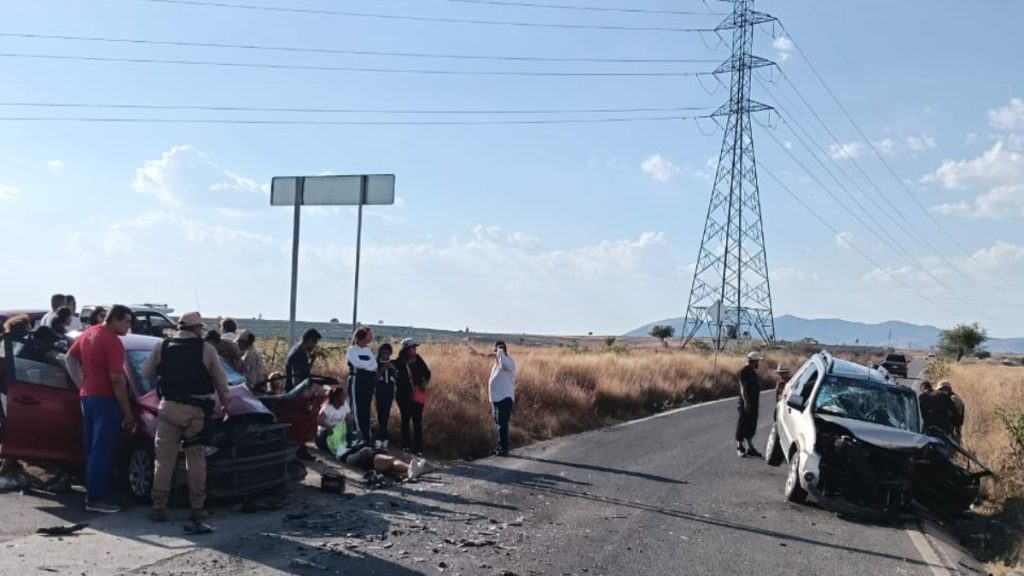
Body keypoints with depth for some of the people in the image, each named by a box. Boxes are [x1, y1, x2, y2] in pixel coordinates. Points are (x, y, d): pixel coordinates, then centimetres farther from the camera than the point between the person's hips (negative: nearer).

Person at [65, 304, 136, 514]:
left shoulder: (89, 333, 10)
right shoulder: (113, 342, -17)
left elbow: (70, 358, 22)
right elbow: (117, 379, -21)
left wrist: (81, 384, 18)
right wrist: (127, 411, -15)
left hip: (87, 396, 9)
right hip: (105, 399, -9)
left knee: (92, 449, 15)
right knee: (102, 451, -5)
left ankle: (91, 492, 21)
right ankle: (95, 499, -3)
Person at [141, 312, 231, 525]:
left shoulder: (162, 347, 5)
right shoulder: (206, 349, 0)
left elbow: (146, 373, 12)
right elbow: (220, 380, 5)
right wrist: (225, 404, 18)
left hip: (169, 407, 1)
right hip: (196, 410, -1)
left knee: (164, 458, 7)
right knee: (196, 459, 5)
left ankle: (159, 507, 7)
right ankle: (198, 508, 8)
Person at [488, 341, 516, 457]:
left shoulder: (508, 362, -11)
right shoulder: (497, 364, 18)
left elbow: (505, 363, -40)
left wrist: (501, 352, -23)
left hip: (504, 399, -9)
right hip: (496, 399, 9)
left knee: (502, 425, -9)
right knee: (498, 425, 14)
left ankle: (504, 448, -5)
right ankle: (500, 447, 21)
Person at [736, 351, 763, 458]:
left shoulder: (752, 371, 15)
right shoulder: (744, 371, -13)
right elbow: (743, 387, -19)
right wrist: (746, 402, -24)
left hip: (753, 404, 9)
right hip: (746, 403, -9)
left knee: (751, 426, 13)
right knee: (742, 425, -2)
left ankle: (750, 447, 19)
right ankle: (739, 447, 4)